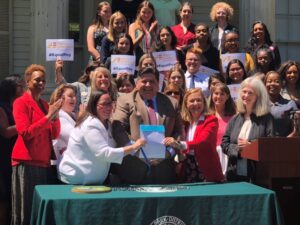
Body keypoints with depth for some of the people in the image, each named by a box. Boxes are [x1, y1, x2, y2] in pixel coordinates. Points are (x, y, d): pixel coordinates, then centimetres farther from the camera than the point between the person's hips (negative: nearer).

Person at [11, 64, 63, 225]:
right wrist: (48, 117, -18)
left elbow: (54, 135, 11)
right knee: (26, 210, -3)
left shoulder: (45, 104, 16)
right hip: (26, 162, -7)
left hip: (44, 163, 7)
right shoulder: (20, 103, -4)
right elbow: (24, 132, -16)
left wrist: (55, 117, -7)